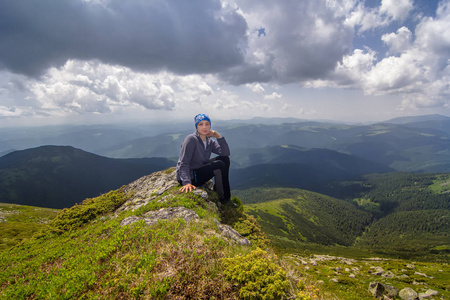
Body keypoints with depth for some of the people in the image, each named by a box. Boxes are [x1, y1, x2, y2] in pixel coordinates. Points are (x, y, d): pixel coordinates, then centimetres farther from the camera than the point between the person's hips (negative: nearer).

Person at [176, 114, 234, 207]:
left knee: (225, 159, -2)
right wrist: (187, 182, -35)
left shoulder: (209, 141, 4)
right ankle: (224, 199, -6)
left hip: (200, 170, 8)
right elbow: (183, 164, -23)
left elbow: (226, 153, -5)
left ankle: (216, 192, 3)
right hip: (189, 176, -8)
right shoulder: (191, 139, -18)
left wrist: (219, 137, -14)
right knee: (220, 165, -22)